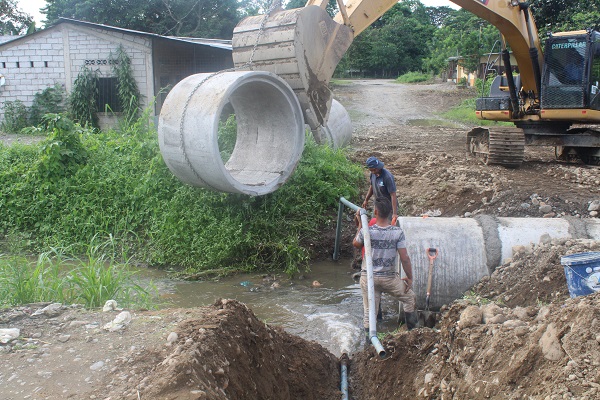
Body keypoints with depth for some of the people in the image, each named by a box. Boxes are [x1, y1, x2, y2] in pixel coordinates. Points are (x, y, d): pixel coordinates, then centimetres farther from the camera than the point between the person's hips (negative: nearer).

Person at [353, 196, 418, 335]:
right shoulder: (398, 232, -14)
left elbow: (356, 244, 8)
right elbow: (405, 258, -13)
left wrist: (360, 223, 13)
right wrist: (409, 278, 0)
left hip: (368, 277, 1)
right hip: (389, 278, 0)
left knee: (368, 311, 13)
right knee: (410, 298, 23)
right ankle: (412, 330, 32)